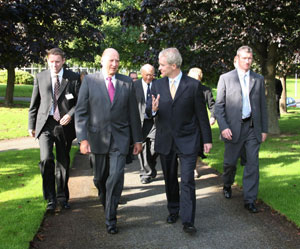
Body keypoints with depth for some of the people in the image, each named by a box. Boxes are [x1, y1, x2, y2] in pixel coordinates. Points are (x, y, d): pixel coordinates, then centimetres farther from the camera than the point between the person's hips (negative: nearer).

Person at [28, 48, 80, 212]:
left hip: (65, 125, 0)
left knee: (63, 162, 9)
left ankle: (62, 197, 26)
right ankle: (51, 198, -2)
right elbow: (34, 104, 10)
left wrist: (71, 114, -15)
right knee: (46, 159, -16)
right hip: (45, 124, 0)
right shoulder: (40, 78, 6)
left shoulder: (73, 78, 1)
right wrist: (31, 125, 8)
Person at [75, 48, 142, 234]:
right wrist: (83, 138, -11)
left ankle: (110, 218, 2)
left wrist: (138, 139, 7)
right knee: (100, 178, 12)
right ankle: (106, 203, 42)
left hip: (119, 138, 0)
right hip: (97, 138, 0)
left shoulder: (127, 82, 4)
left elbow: (133, 113, 7)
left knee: (116, 177, -9)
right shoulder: (89, 81, 0)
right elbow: (81, 112, -3)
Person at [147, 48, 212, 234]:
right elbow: (149, 111, 4)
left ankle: (188, 221, -7)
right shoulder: (157, 85, 5)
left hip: (187, 141, -4)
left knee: (187, 180, -9)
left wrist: (207, 139, 1)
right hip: (165, 141, 4)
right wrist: (153, 109, -21)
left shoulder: (193, 85, -5)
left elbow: (201, 114, 0)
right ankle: (173, 211, 31)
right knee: (170, 180, 14)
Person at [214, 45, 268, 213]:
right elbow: (219, 105, -1)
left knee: (253, 164, -1)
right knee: (230, 162, 9)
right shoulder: (226, 78, 1)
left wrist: (264, 129, 6)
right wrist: (223, 127, -12)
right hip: (234, 128, -2)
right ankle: (227, 185, 38)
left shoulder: (259, 79, 9)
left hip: (253, 128, 2)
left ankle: (250, 200, 6)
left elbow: (263, 106, 11)